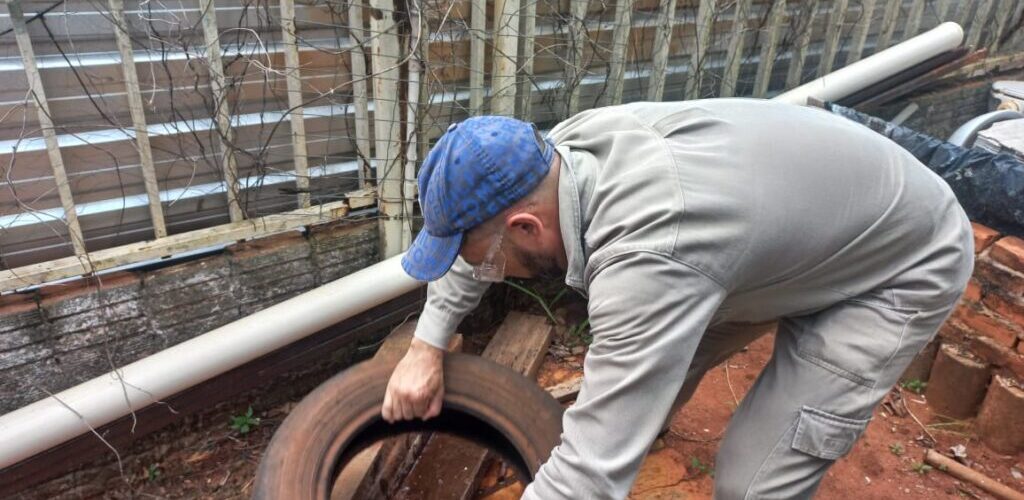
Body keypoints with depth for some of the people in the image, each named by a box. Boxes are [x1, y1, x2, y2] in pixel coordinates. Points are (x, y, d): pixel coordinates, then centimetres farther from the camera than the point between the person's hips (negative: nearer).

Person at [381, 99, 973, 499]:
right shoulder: (568, 144, -17)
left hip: (907, 264, -7)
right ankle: (645, 415, 48)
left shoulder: (646, 255, -42)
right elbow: (481, 226, 2)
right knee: (657, 350, 16)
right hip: (805, 219, 8)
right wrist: (428, 345, -2)